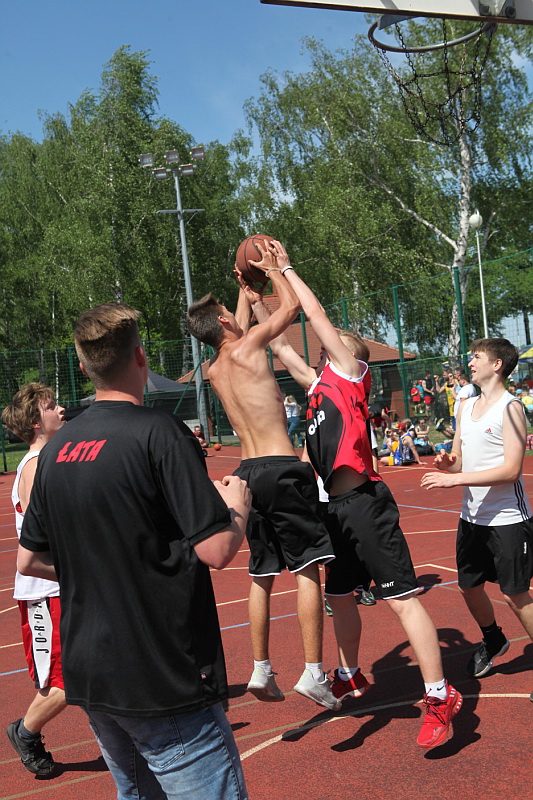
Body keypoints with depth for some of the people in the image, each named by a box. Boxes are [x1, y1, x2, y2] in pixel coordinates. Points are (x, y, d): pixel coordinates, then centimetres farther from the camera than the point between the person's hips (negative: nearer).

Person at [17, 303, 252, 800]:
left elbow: (29, 561, 13)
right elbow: (217, 551, -20)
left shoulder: (56, 448, 5)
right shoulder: (158, 431, -16)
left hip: (89, 678, 8)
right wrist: (238, 504, 0)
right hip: (165, 680, -7)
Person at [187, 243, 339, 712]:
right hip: (281, 467, -7)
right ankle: (313, 673, -4)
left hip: (247, 472, 7)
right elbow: (291, 306, 5)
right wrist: (272, 267, 18)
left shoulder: (214, 371, 14)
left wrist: (245, 288, 43)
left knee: (262, 576, 15)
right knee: (308, 570, -2)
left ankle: (262, 671, 20)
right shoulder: (247, 348, -5)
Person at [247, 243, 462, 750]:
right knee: (338, 595, 20)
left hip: (365, 504, -9)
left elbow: (317, 316, -6)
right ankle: (351, 678, 39)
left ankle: (440, 697, -2)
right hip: (337, 507, 9)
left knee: (400, 598, -7)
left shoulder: (349, 375, -2)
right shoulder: (318, 385, 17)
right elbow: (279, 344, 24)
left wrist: (286, 270, 3)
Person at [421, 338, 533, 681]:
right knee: (470, 586, 18)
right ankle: (493, 641, 43)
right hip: (472, 518, 8)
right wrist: (447, 462, -9)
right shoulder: (466, 406, 10)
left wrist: (454, 479, -24)